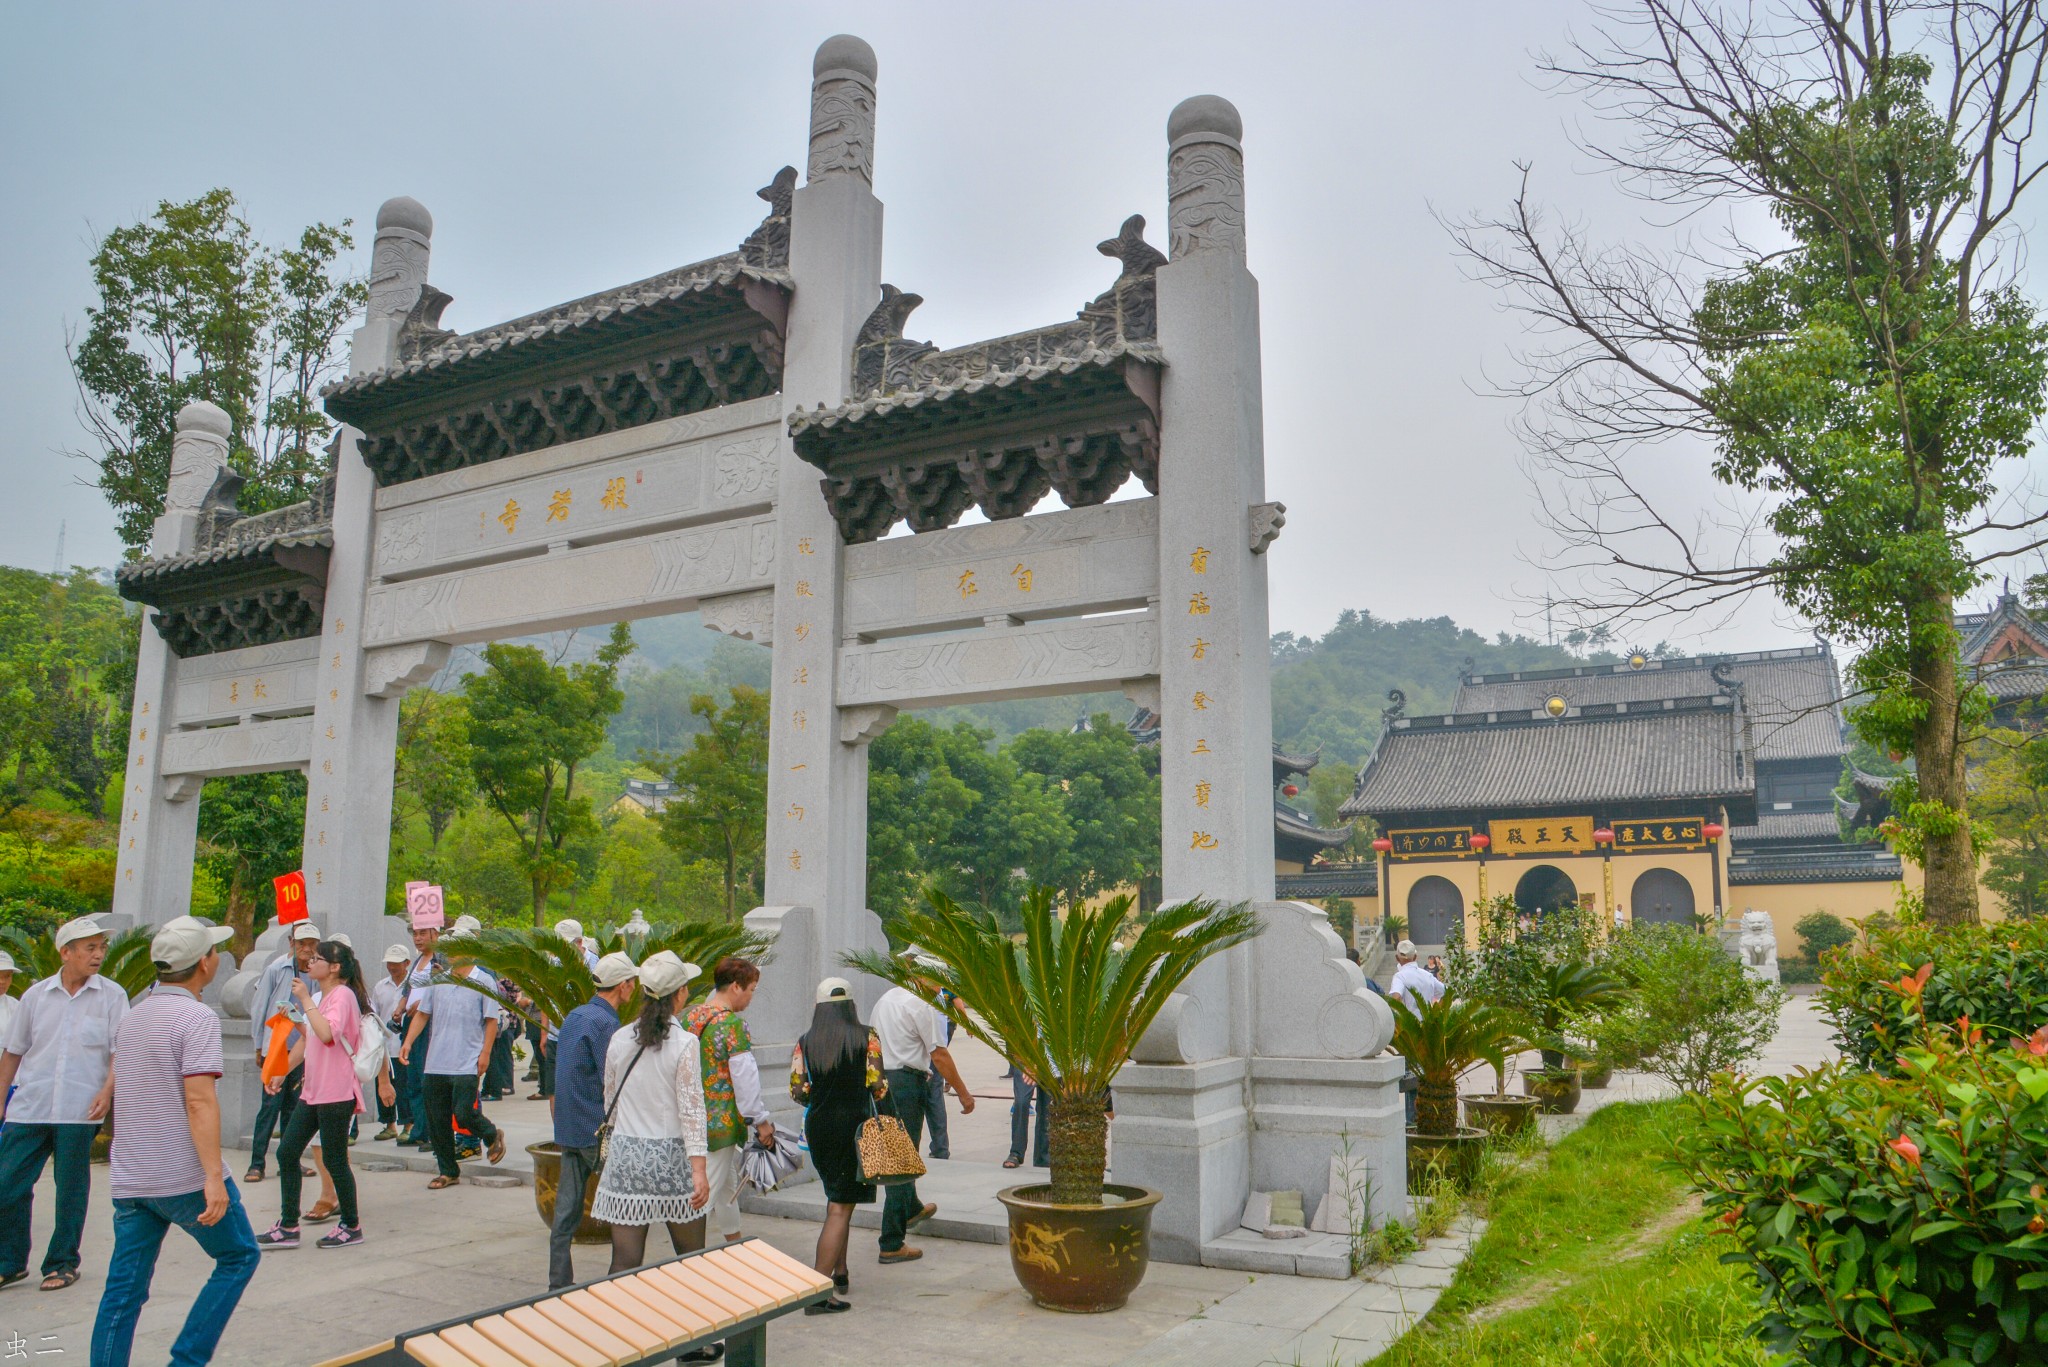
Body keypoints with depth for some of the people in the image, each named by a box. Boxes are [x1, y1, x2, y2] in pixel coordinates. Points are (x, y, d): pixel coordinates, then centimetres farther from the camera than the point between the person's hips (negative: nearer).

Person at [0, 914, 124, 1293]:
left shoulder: (112, 996, 1)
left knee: (71, 1190, 5)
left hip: (80, 1110, -2)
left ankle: (62, 1263, 19)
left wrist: (107, 1090, -15)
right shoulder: (35, 996, 7)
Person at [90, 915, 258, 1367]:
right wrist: (214, 1177, -24)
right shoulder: (197, 1017, -13)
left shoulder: (134, 1016, 13)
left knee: (123, 1291, 9)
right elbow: (199, 1100, -22)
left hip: (129, 1181, 7)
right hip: (185, 1178, -7)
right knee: (239, 1257, 10)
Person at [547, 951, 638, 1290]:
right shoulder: (604, 1023, -17)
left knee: (566, 1210, 9)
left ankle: (559, 1285, 13)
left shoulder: (574, 1016, 12)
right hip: (598, 1131, -8)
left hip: (568, 1131, 8)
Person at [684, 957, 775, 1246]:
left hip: (693, 1118, 8)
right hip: (722, 1121, -8)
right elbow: (745, 1077, -17)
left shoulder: (690, 1015, 7)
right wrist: (761, 1120, -11)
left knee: (728, 1185, 22)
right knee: (708, 1191, -1)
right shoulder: (732, 1023, -17)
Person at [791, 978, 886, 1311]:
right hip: (854, 1124, -4)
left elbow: (797, 1092, -1)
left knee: (836, 1200, 23)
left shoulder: (805, 1042, 0)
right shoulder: (866, 1037, -7)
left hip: (818, 1125, 4)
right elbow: (878, 1085, -10)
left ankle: (839, 1272, 31)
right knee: (841, 1208, -3)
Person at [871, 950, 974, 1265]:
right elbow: (938, 1054, -13)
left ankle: (911, 1209, 50)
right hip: (907, 1082, -9)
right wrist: (963, 1093, -6)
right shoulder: (919, 1005, -13)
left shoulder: (885, 1000, 15)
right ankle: (892, 1244, -2)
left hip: (882, 1079, 9)